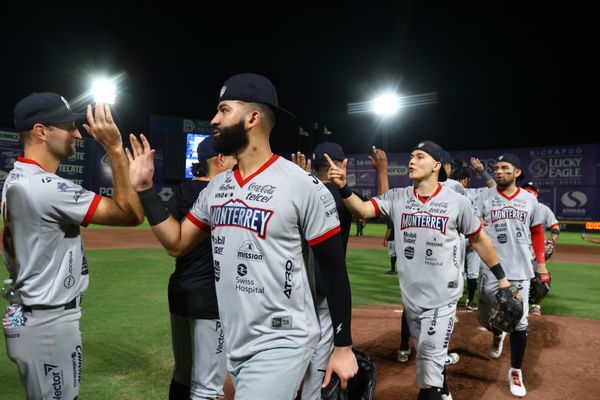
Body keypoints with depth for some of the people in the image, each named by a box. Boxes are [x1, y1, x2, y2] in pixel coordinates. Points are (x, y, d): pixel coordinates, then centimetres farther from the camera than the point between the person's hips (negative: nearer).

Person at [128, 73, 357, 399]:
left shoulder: (304, 186, -16)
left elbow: (333, 268, -11)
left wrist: (343, 346, -8)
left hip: (281, 345, -7)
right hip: (234, 345, 7)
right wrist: (144, 188, 3)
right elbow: (177, 244, 10)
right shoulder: (216, 187, 5)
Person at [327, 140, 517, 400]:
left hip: (442, 296, -4)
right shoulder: (397, 198, -2)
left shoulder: (457, 202, -8)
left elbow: (479, 239, 3)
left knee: (431, 357, 0)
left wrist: (501, 278, 7)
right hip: (410, 295, 4)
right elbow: (362, 210, -16)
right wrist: (342, 187, -34)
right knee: (427, 355, 22)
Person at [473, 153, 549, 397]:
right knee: (486, 317, 9)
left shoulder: (530, 200, 5)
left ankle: (515, 372, 21)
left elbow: (536, 232, 14)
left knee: (519, 323, 1)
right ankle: (498, 335, 47)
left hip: (520, 270, 1)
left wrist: (541, 263, 11)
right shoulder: (484, 198, -1)